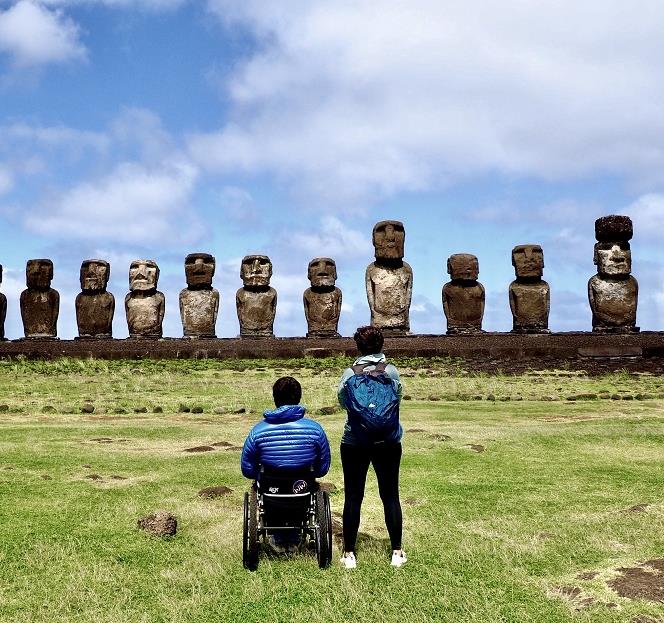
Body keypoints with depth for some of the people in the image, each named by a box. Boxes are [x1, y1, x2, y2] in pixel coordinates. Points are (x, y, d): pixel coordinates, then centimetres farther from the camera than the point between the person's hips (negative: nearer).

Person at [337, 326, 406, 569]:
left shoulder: (349, 374, -7)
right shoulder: (391, 372, -6)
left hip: (354, 444, -1)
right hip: (388, 443, 1)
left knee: (353, 497, 7)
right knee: (390, 496, 11)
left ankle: (349, 553, 12)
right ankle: (397, 552, 17)